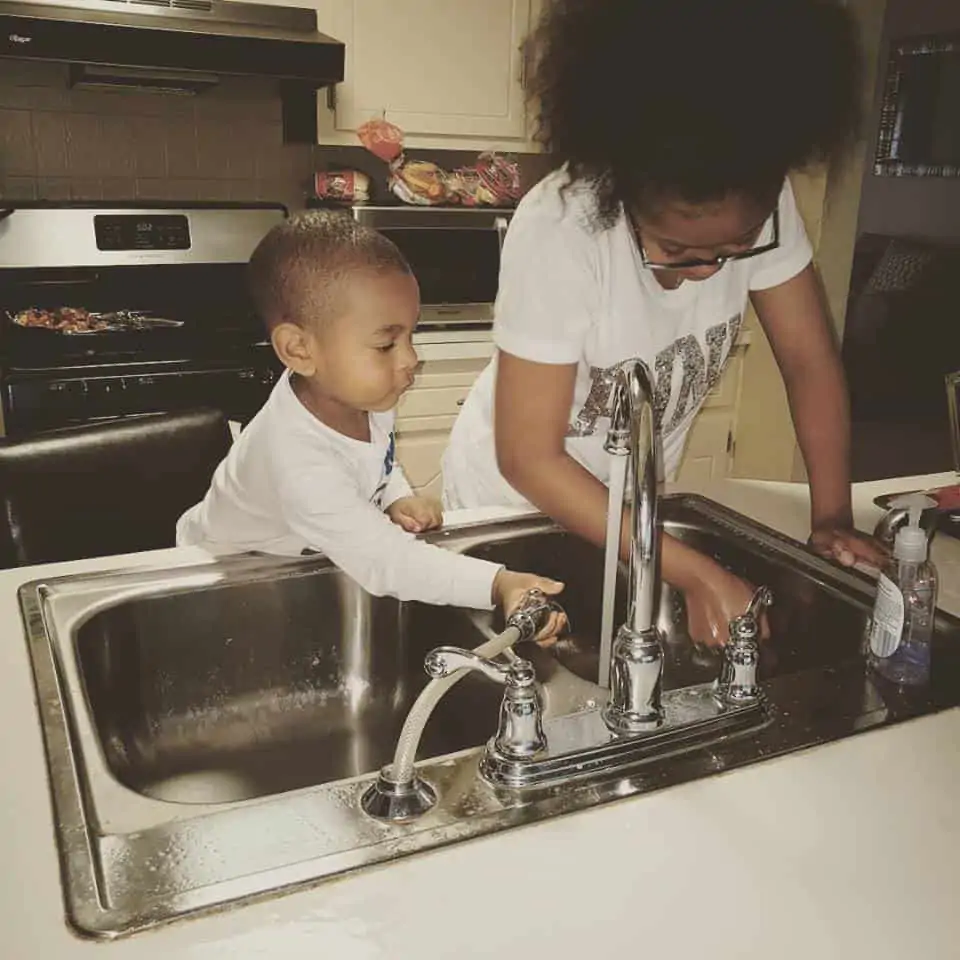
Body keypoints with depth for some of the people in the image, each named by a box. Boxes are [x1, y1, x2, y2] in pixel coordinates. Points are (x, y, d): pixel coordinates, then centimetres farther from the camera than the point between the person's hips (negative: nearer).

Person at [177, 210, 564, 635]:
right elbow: (386, 562, -40)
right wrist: (497, 584, -48)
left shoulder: (362, 394, -16)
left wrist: (397, 498, -13)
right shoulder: (300, 465, -38)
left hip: (305, 559, 6)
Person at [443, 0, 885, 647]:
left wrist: (833, 518, -15)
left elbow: (809, 361, -8)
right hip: (515, 495, -4)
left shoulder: (760, 205, -20)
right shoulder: (556, 231, -33)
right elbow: (529, 459, -30)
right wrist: (695, 574, -32)